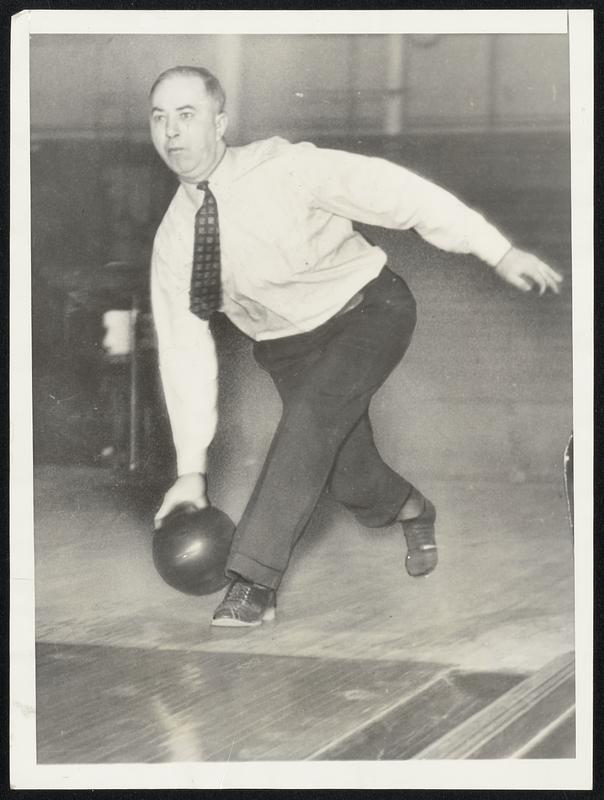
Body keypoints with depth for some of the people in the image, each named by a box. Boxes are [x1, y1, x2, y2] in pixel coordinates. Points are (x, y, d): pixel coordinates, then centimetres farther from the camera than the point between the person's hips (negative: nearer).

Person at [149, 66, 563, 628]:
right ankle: (411, 512, 39)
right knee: (345, 476, 3)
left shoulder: (282, 169, -23)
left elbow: (394, 192, -21)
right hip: (287, 345, 5)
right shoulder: (173, 240, -10)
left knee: (311, 417, -27)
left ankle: (253, 582, -24)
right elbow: (183, 351, -8)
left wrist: (498, 252, -22)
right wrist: (191, 469, -11)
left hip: (366, 312, -4)